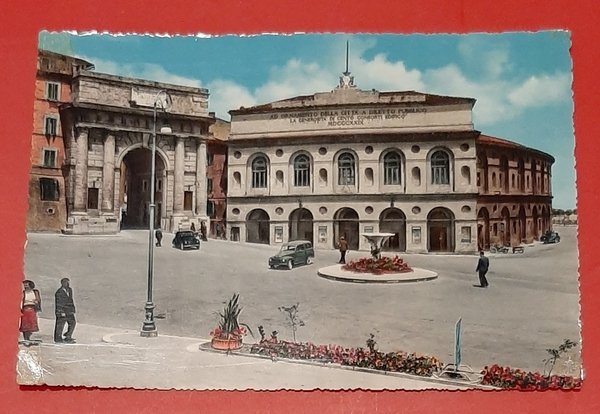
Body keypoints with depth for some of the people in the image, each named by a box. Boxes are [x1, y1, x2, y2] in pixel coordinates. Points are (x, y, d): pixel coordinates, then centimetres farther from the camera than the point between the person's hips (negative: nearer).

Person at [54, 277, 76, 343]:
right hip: (61, 311, -7)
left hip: (69, 311, 7)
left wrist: (73, 309, 17)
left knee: (72, 322, 4)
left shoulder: (70, 290, 11)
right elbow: (59, 303, -16)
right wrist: (61, 312, -19)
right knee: (60, 324, 0)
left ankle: (68, 337, 14)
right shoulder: (59, 292, -13)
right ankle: (58, 338, 12)